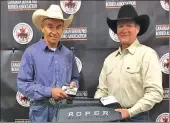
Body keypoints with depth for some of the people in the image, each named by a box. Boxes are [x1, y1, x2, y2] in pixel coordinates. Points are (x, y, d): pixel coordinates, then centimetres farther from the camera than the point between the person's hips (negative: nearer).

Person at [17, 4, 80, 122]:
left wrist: (73, 84, -6)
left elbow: (75, 78, 17)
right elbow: (22, 84, -11)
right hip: (42, 111, -4)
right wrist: (49, 92, -19)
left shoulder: (68, 54, 6)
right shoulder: (31, 52, -8)